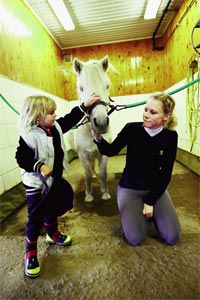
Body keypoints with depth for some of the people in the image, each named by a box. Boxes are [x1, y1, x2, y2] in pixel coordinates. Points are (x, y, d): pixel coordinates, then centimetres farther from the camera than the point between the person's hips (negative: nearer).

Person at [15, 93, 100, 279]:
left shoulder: (55, 127, -2)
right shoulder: (29, 136, -23)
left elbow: (70, 119, 7)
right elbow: (21, 159, -22)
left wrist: (85, 105, 3)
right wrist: (39, 167, -34)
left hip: (55, 179, 8)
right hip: (36, 184, -7)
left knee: (53, 209, 25)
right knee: (36, 218, 5)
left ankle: (53, 235, 50)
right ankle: (30, 254, 27)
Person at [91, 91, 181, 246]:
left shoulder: (170, 136, -12)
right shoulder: (132, 129, -16)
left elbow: (166, 174, -8)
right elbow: (111, 151, -6)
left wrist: (150, 201, -10)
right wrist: (98, 138, -26)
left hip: (156, 188, 2)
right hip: (129, 188, -1)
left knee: (172, 237, -4)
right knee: (136, 238, -11)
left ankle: (151, 213, 22)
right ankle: (136, 213, 18)